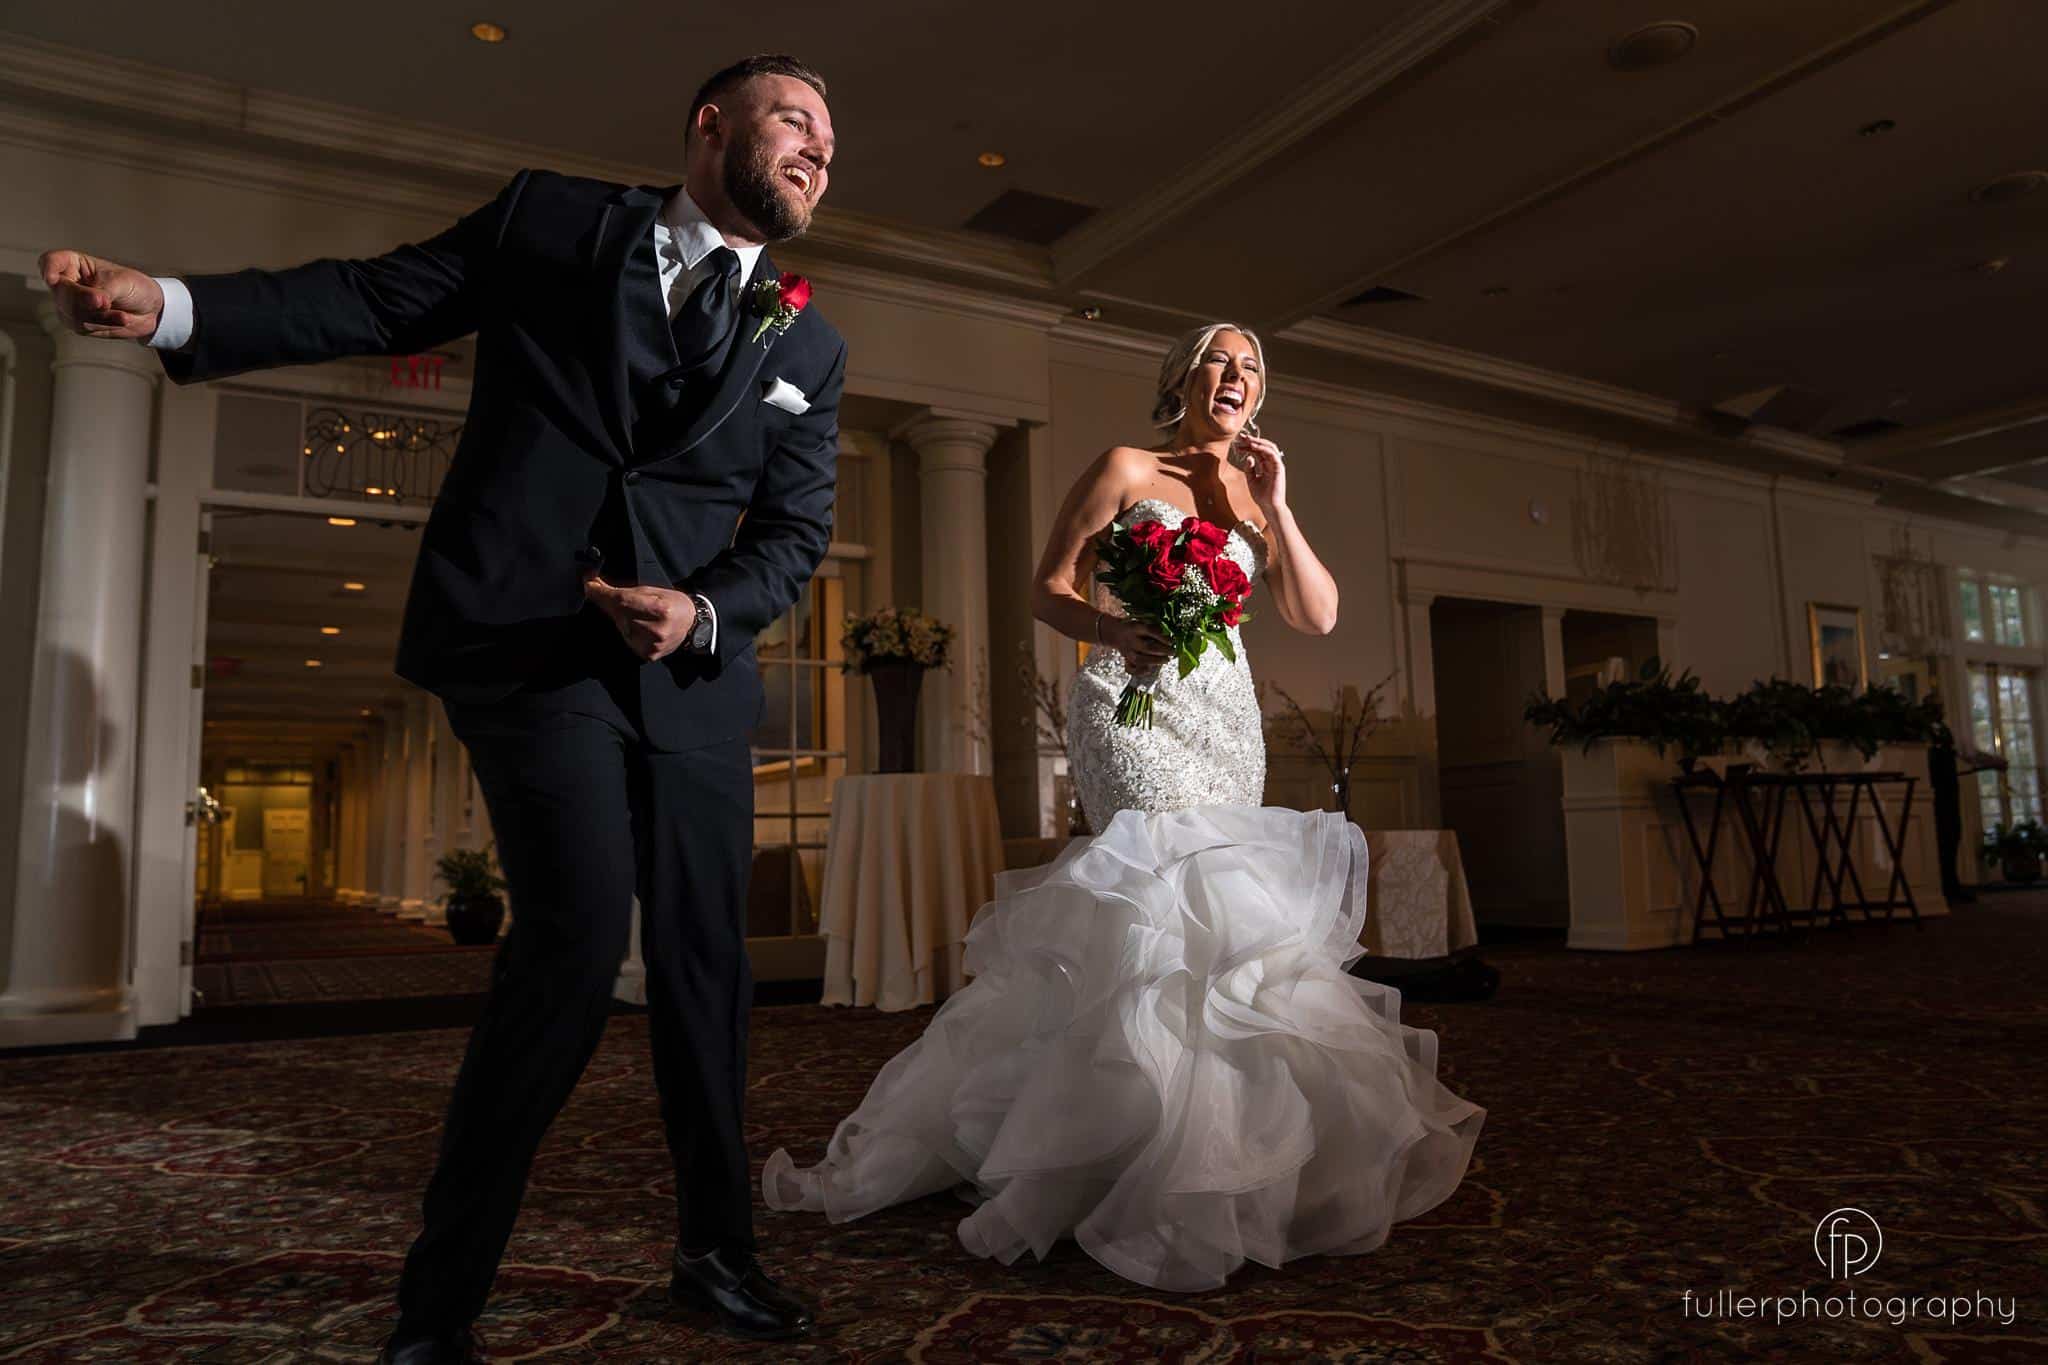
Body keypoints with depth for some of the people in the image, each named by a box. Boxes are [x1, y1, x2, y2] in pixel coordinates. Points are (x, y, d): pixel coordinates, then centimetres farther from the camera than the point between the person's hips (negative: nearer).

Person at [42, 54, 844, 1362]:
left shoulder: (809, 346, 12)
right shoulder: (550, 219, 7)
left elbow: (797, 531, 7)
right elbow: (370, 299, 7)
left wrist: (705, 610, -12)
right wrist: (172, 305, -8)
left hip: (692, 671, 5)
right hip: (527, 644, -4)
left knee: (706, 965, 9)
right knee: (579, 934, -17)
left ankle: (719, 1252, 30)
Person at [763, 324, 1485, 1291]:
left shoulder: (1256, 494, 17)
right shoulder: (1126, 471, 4)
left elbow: (1317, 616, 9)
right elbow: (1050, 590, 0)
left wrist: (1275, 508, 1)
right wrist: (1112, 629, -20)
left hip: (1227, 716, 6)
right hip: (1133, 703, -5)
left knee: (1176, 904, 3)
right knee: (1189, 888, -19)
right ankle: (1191, 1157, -13)